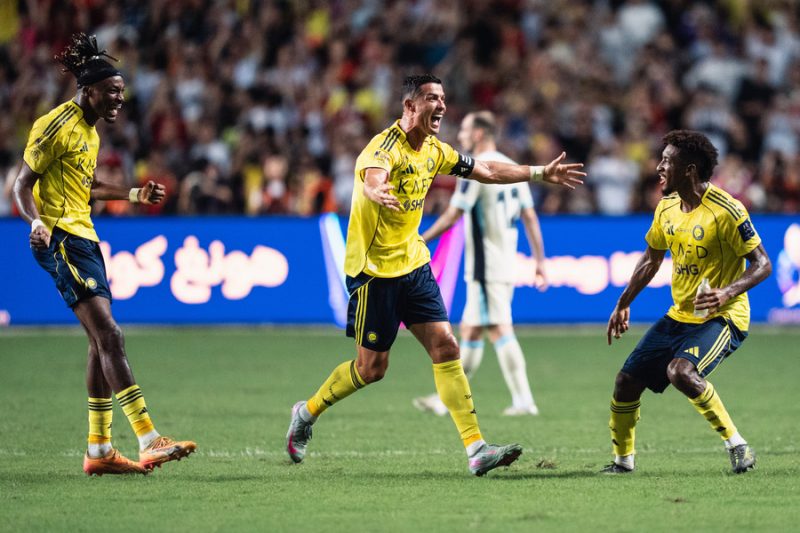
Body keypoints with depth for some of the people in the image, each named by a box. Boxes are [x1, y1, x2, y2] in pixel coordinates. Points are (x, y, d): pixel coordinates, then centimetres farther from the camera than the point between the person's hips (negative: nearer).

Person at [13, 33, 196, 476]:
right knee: (109, 335, -17)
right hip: (61, 239, -10)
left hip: (83, 238, 10)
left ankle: (99, 449, 13)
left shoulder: (90, 132, 17)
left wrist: (135, 194, 32)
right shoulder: (57, 126, -11)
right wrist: (36, 221, -30)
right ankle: (149, 440, -24)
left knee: (102, 340, 8)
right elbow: (22, 185, -13)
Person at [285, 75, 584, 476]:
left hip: (413, 263, 7)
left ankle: (476, 449, -10)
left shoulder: (434, 151, 5)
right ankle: (307, 412, 25)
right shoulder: (386, 147, -20)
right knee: (371, 367, 0)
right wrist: (378, 193, -67)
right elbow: (371, 179, -43)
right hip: (374, 269, -7)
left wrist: (541, 173, 19)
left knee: (445, 347, -6)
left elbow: (485, 171, 20)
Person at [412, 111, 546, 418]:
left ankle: (524, 401, -7)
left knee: (499, 330, -7)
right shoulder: (512, 168, 12)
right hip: (507, 264, 9)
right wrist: (540, 262, 13)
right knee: (469, 331, 12)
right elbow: (530, 217, 11)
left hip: (485, 266, -9)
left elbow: (451, 217, -14)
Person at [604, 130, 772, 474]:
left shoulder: (725, 210, -18)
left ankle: (737, 446, -21)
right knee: (627, 382, 4)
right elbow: (652, 258, 22)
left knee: (680, 371, -33)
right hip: (679, 316, 8)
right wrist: (623, 304, 21)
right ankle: (623, 460, 26)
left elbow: (762, 264, -16)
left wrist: (727, 292, -33)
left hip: (722, 317, -8)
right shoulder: (667, 208, 5)